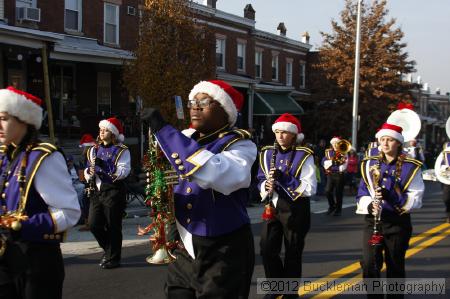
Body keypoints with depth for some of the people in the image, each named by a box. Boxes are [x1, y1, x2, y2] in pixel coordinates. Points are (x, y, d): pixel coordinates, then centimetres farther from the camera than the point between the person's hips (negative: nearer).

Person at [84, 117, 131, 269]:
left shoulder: (121, 151, -2)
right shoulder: (94, 150, 16)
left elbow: (123, 171, -14)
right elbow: (88, 170, 17)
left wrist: (104, 165, -23)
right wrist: (90, 173, -7)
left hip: (113, 192, -5)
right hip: (96, 192, 5)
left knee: (113, 226, 0)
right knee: (94, 224, 1)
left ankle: (113, 258, 12)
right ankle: (108, 249, 25)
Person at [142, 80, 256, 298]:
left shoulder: (240, 145, -13)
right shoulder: (185, 140, 7)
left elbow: (215, 175, -35)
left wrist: (163, 129, -31)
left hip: (224, 254, -6)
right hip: (185, 250, 6)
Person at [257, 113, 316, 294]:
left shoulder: (304, 156, -9)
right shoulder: (268, 153, 7)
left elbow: (310, 188, -15)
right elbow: (261, 180, 14)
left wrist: (284, 178, -23)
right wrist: (266, 186, -10)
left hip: (295, 211, -4)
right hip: (273, 208, 4)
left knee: (293, 254, 5)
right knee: (267, 248, -4)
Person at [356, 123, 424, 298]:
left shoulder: (410, 167, -5)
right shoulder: (369, 164, 5)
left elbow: (416, 199, -9)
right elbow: (362, 192, 6)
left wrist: (391, 195, -25)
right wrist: (369, 205, -16)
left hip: (398, 222, -2)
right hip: (372, 220, 2)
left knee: (395, 267, 8)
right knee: (369, 265, -7)